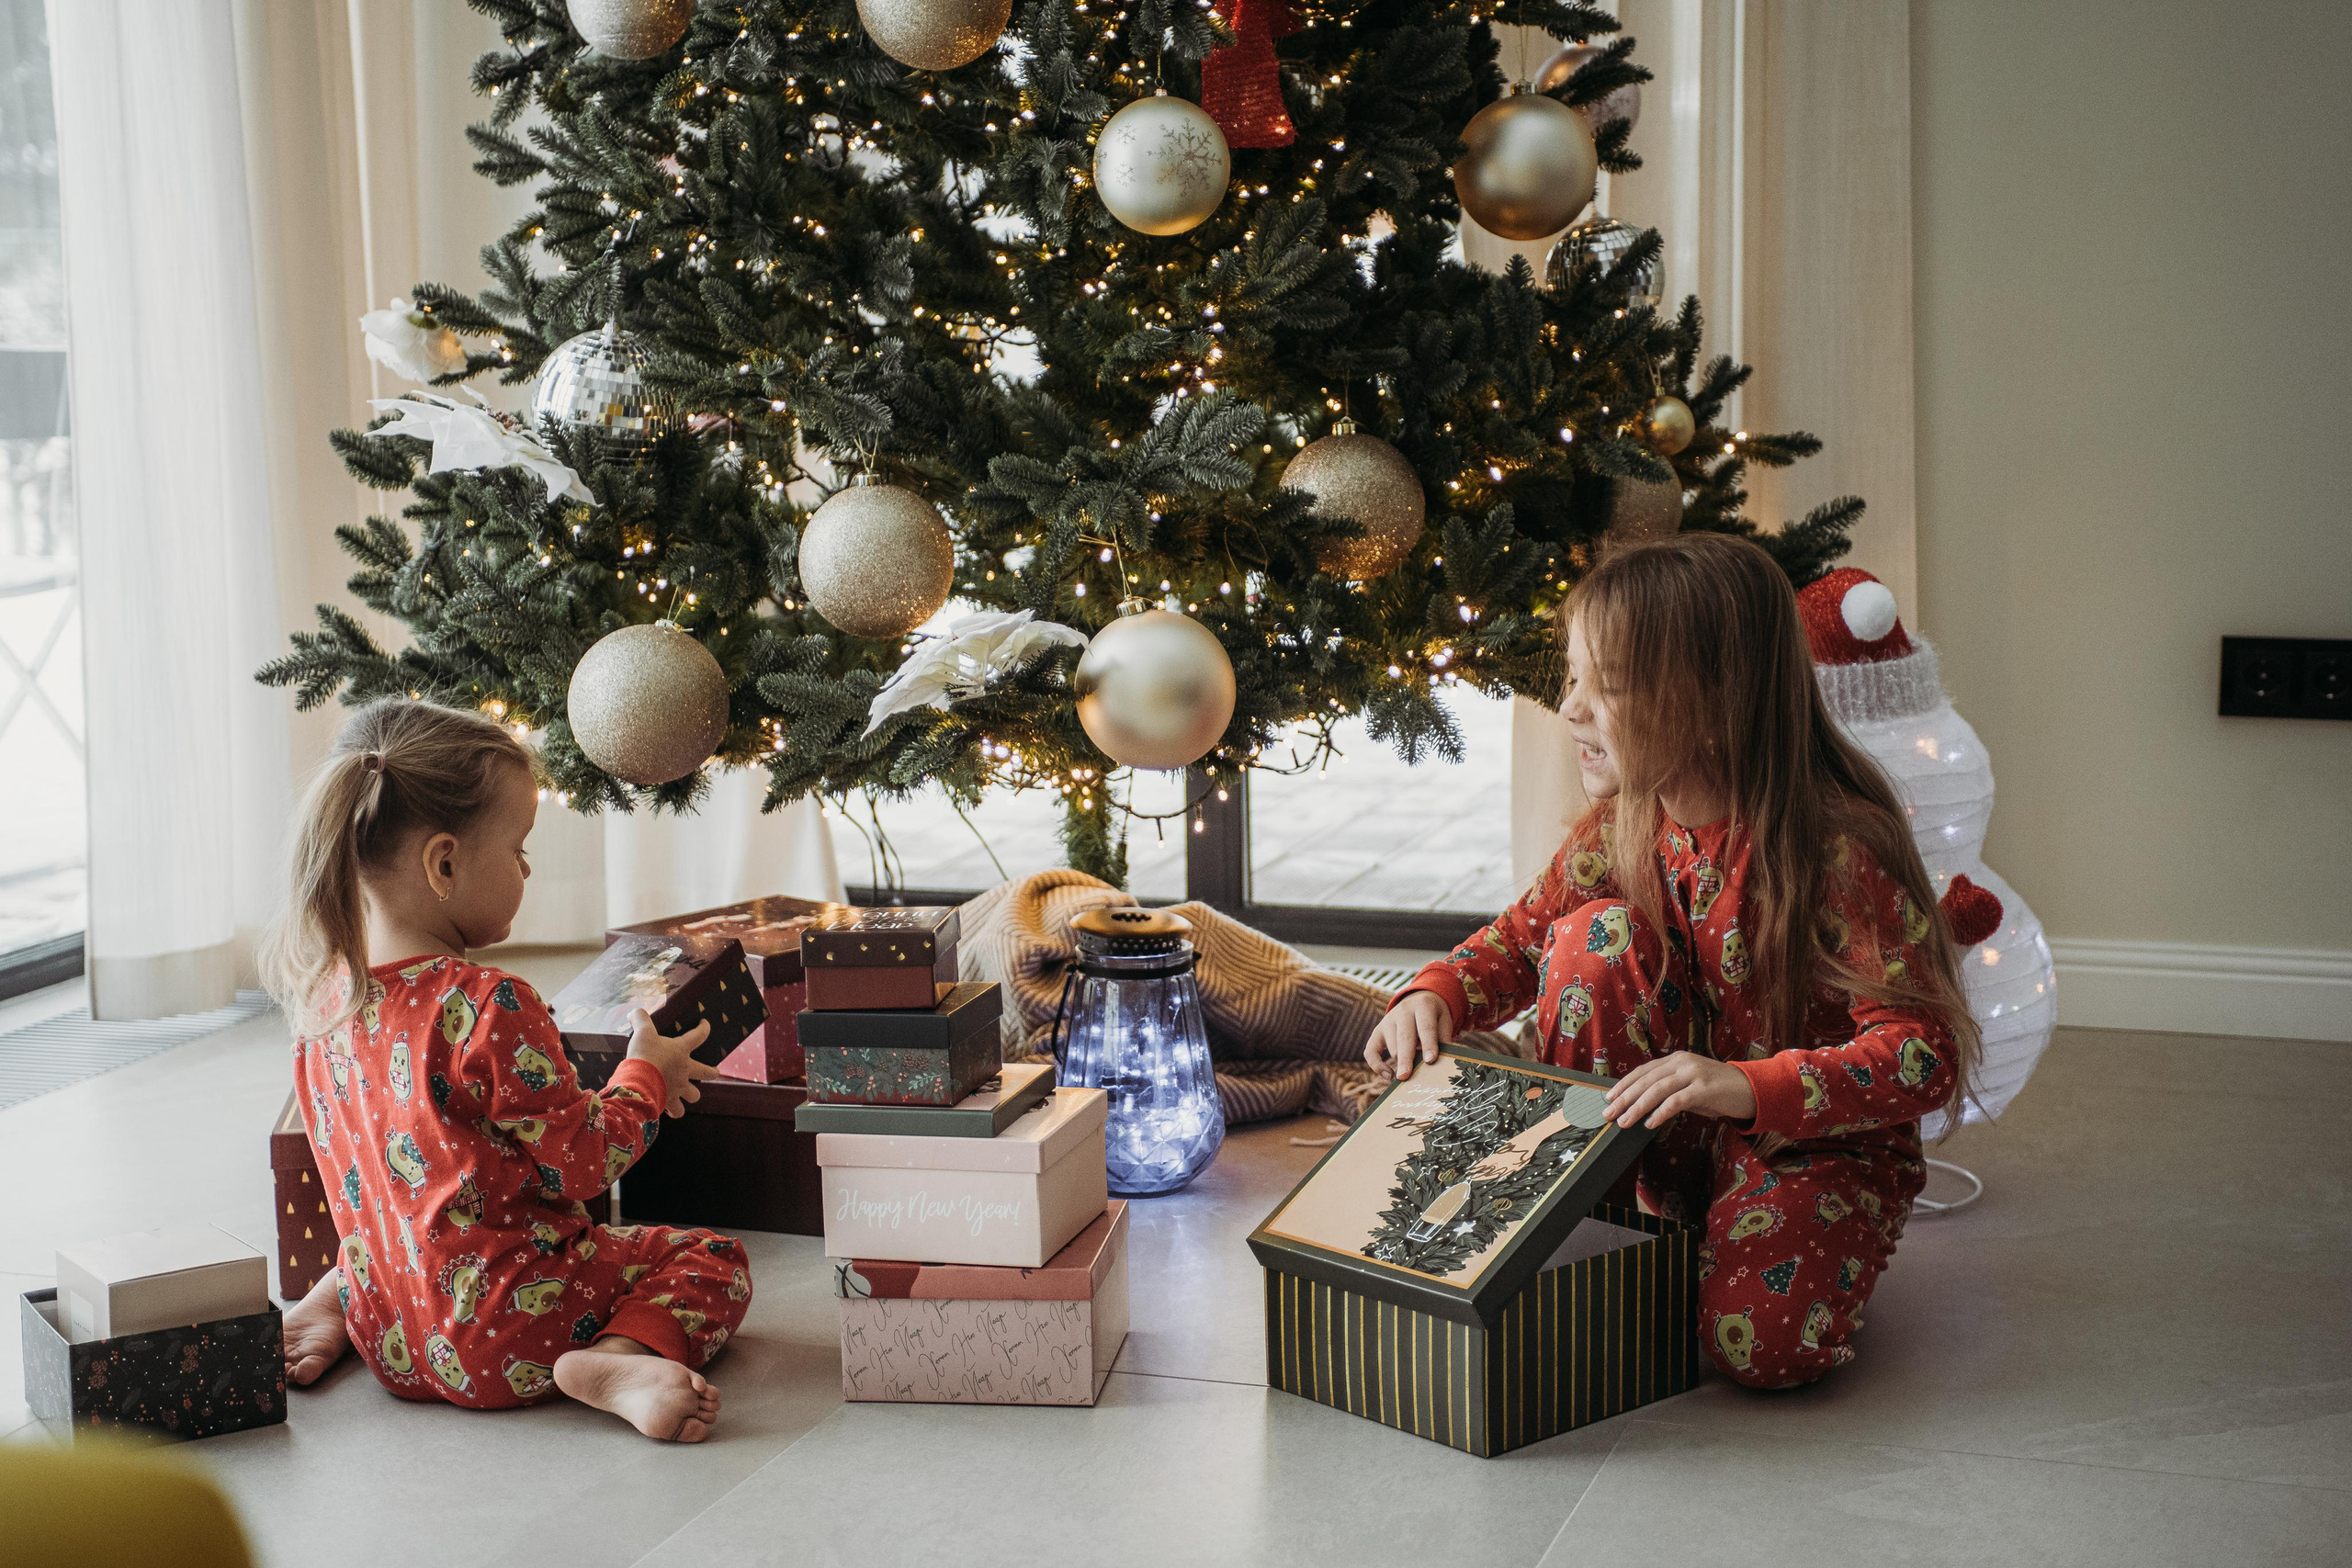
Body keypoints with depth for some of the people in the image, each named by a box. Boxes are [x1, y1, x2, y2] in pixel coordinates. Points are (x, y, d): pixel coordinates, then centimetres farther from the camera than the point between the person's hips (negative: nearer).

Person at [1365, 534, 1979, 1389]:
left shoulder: (1837, 847, -26)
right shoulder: (1624, 824, -6)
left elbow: (1926, 1051, -29)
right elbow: (1524, 934, 9)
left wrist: (1744, 1086, -42)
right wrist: (1437, 994, -14)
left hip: (1819, 1142, -5)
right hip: (1672, 1144, 5)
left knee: (1763, 1340, -31)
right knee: (1595, 933, -19)